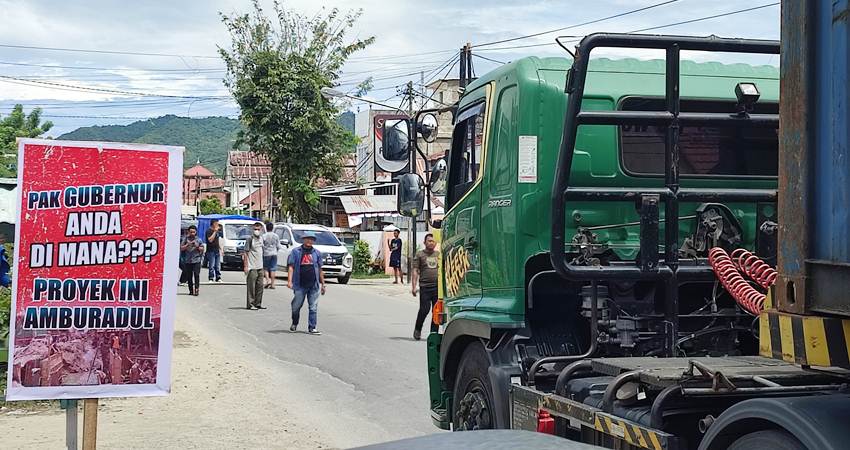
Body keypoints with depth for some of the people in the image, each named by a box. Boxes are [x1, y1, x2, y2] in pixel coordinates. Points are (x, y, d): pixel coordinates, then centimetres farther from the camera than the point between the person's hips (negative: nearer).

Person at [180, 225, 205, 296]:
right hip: (188, 261, 1)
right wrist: (187, 245, -12)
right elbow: (181, 248, 2)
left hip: (196, 260, -1)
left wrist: (197, 246, -8)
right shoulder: (186, 239, 6)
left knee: (196, 275, -12)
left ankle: (196, 289, -14)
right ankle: (191, 290, 11)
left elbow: (202, 249, 10)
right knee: (189, 276, 3)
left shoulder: (198, 240, 8)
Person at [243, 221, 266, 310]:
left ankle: (258, 303, 16)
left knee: (260, 286, 9)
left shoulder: (261, 238, 11)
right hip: (252, 267, -7)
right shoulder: (250, 239, -9)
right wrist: (245, 266, -15)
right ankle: (250, 304, 1)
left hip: (260, 267, 7)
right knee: (251, 286, -4)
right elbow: (245, 253, -10)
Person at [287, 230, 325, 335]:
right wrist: (289, 280, -13)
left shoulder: (317, 253, 13)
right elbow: (291, 266, -1)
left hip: (314, 285, 2)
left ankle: (312, 328, 6)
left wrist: (323, 284, 15)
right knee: (296, 306, 7)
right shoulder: (295, 251, 5)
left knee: (313, 307, 0)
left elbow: (320, 269, 16)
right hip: (300, 285, -2)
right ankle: (294, 324, 29)